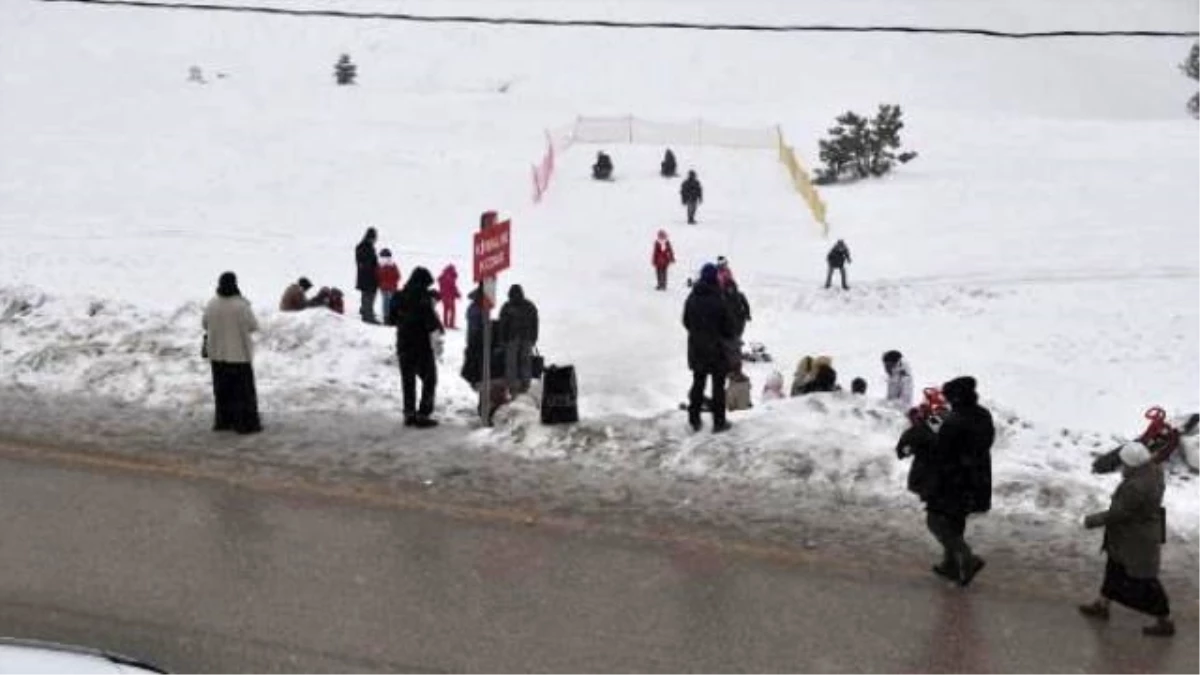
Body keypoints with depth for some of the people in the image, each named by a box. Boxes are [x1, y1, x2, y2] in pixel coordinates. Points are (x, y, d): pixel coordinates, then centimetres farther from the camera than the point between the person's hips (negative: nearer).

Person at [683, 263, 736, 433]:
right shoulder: (719, 301, -19)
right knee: (718, 386, 6)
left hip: (696, 349, 5)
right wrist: (730, 336, 8)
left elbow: (686, 322, 7)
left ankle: (694, 419, 21)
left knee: (698, 383, 17)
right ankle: (719, 422, 10)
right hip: (716, 349, -5)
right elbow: (728, 326, -14)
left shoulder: (692, 299, -3)